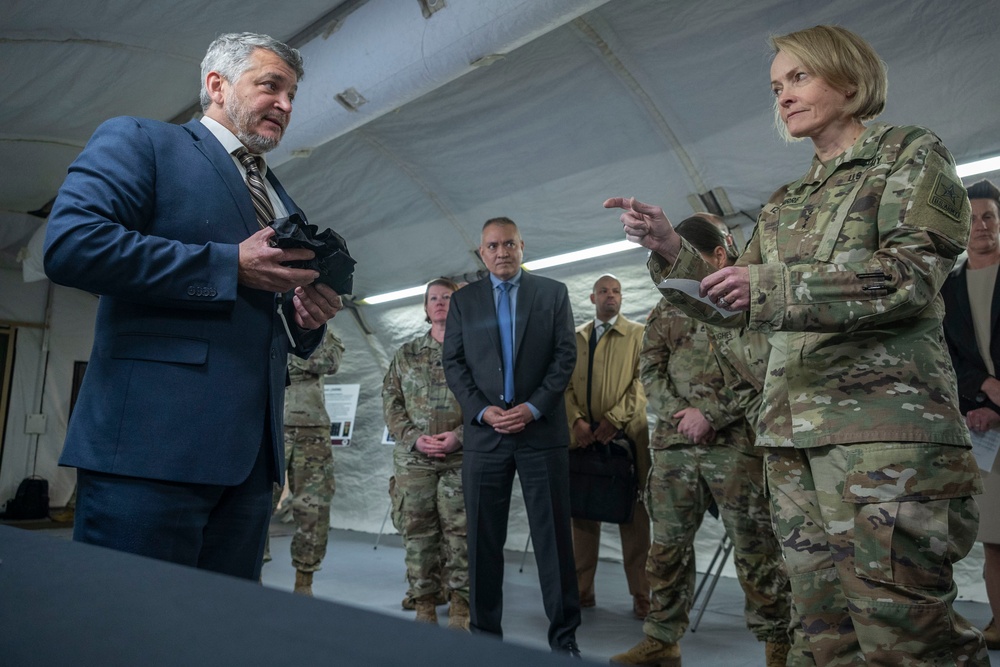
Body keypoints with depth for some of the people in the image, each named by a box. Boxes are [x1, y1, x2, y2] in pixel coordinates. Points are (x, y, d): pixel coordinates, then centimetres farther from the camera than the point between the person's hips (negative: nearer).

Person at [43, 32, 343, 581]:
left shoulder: (281, 201, 24)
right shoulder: (139, 140, 5)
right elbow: (71, 243, -13)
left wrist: (309, 318, 3)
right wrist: (232, 264, -14)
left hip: (250, 454, 7)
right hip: (153, 440, -6)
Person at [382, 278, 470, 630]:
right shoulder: (406, 354, 14)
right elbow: (391, 402, 10)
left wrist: (461, 436, -13)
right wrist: (414, 438, -5)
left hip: (462, 458, -2)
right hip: (414, 458, 3)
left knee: (460, 533, -2)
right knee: (418, 533, 4)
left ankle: (460, 609, 10)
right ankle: (424, 606, 16)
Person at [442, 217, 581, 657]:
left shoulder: (553, 293, 8)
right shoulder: (463, 300, 12)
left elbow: (565, 355, 1)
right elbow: (453, 362, 6)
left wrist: (534, 407, -10)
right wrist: (482, 410, -8)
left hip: (542, 431, -1)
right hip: (484, 432, 2)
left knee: (553, 535, 2)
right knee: (483, 538, 6)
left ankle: (563, 633, 12)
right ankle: (485, 631, 17)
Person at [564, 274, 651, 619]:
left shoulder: (638, 334, 7)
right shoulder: (575, 338, 16)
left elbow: (643, 381, -4)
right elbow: (566, 384, 8)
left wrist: (614, 419, -14)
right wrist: (577, 420, -8)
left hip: (627, 435, -3)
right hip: (583, 435, 3)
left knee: (633, 513, 0)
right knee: (582, 510, 5)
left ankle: (641, 594, 6)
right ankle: (582, 589, 13)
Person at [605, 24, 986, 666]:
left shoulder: (911, 154, 6)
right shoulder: (784, 204, 22)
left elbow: (912, 274, -9)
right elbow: (737, 306, 20)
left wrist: (773, 286, -18)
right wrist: (669, 248, 7)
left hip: (885, 422, -6)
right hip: (793, 430, 6)